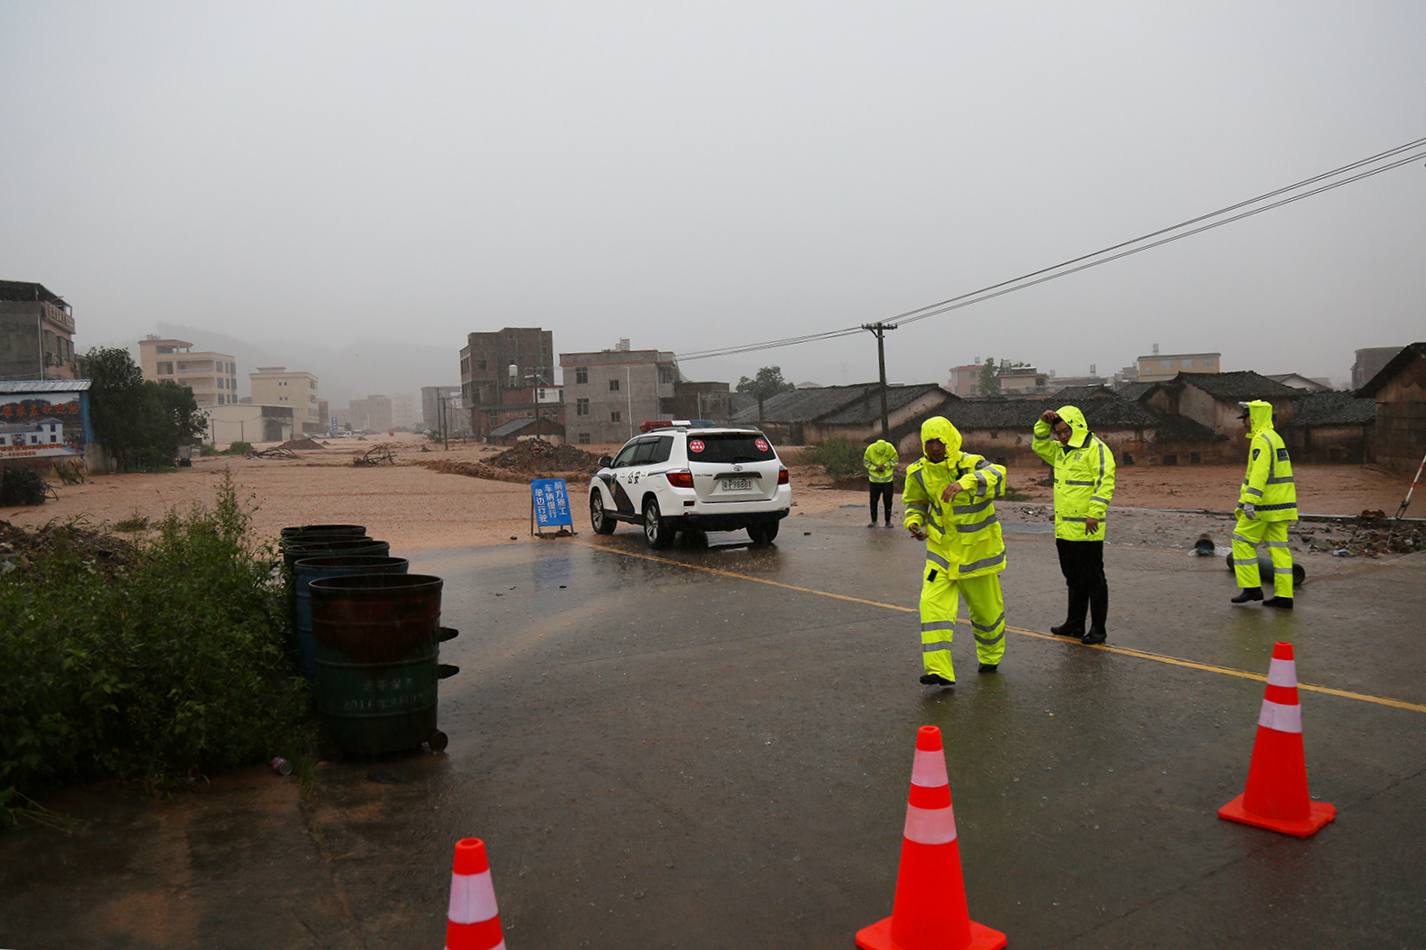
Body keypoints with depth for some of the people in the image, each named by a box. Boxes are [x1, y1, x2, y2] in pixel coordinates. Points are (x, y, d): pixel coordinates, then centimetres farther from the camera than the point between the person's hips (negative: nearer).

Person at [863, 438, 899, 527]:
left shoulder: (890, 448, -14)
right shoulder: (870, 449, -14)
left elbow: (895, 460, -3)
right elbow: (866, 462, -2)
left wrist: (885, 465, -18)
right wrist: (875, 468, -17)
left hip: (888, 480, 0)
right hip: (874, 480, 0)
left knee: (887, 501, 3)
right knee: (873, 501, 3)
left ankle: (888, 521, 14)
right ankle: (874, 521, 15)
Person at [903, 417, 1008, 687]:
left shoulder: (970, 464, -18)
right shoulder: (918, 472, -3)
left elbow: (996, 476, -39)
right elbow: (915, 502, 15)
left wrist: (966, 482, -57)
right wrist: (914, 522, -7)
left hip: (977, 549, -3)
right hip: (941, 549, 3)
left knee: (987, 609, 12)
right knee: (933, 604, -14)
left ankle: (991, 657, 40)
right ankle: (939, 671, -13)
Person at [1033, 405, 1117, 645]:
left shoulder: (1096, 448, -11)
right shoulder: (1061, 450, 15)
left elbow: (1105, 483, -17)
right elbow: (1039, 446, 28)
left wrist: (1094, 513, -24)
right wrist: (1044, 423, 11)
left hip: (1086, 529, -8)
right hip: (1064, 528, 9)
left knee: (1092, 579, 0)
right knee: (1073, 578, 17)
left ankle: (1098, 629, 8)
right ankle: (1074, 624, 27)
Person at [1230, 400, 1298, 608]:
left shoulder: (1261, 439, -13)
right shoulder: (1275, 437, 19)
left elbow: (1259, 472, -25)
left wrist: (1249, 500, -31)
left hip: (1265, 504, -10)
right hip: (1281, 504, 10)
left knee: (1242, 540, -1)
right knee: (1278, 546, 8)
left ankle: (1251, 587, 1)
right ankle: (1284, 595, 9)